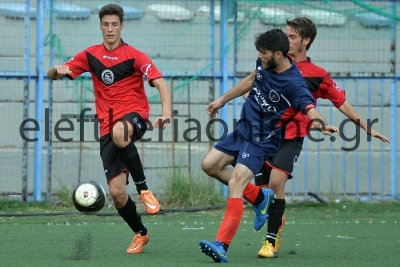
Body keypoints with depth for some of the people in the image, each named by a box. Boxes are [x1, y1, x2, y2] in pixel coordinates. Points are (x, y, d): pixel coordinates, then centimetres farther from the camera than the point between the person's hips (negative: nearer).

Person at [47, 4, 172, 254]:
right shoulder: (90, 55, 9)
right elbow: (53, 74, 13)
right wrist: (57, 70, -13)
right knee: (116, 192, -7)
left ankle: (143, 189, -26)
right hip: (108, 128, 4)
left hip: (134, 116, -4)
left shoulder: (134, 55, -3)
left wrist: (166, 112, -29)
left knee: (119, 132, -43)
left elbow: (161, 84, -11)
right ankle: (140, 233, 20)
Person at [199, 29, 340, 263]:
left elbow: (311, 111, -38)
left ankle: (222, 246, -27)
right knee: (210, 165, 10)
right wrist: (222, 100, 26)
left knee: (235, 184, -22)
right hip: (243, 129, 9)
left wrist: (322, 125, -62)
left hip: (262, 141, -9)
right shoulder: (265, 63, -4)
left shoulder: (293, 83, -26)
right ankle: (259, 197, 20)